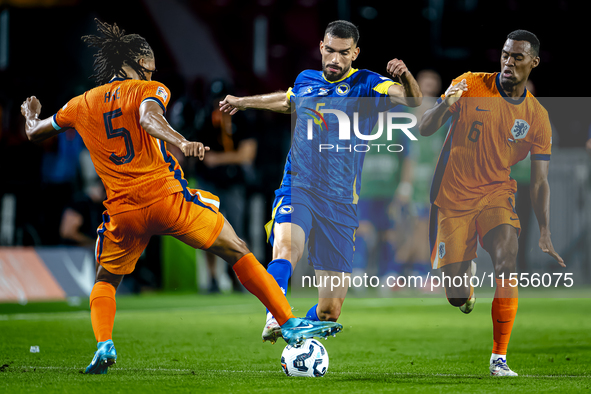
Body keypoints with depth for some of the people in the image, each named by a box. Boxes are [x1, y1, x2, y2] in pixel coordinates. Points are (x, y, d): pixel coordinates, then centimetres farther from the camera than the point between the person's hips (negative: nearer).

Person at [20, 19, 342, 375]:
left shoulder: (81, 105, 15)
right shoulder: (149, 90, 4)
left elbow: (35, 133, 28)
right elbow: (148, 118, -19)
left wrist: (32, 115, 50)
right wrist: (182, 143, -35)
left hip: (123, 211, 3)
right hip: (167, 197, -3)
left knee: (105, 281, 25)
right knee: (239, 253, 9)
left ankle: (104, 346, -1)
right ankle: (290, 324, 2)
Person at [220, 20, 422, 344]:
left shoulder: (366, 85, 1)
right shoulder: (305, 80, 12)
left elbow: (412, 100, -16)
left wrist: (405, 77, -37)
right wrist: (244, 102, 49)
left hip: (340, 202, -1)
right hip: (297, 188, 1)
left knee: (330, 310, -1)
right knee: (286, 246, -35)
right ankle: (274, 321, -48)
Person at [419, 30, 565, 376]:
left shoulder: (537, 117, -1)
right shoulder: (470, 86, -6)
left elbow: (539, 181, 1)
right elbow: (424, 130, -9)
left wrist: (545, 234, -9)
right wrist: (445, 106, -31)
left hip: (497, 195, 1)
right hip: (452, 198, -1)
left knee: (508, 256, -28)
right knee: (457, 297, -4)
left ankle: (500, 358, -19)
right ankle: (467, 272, 38)